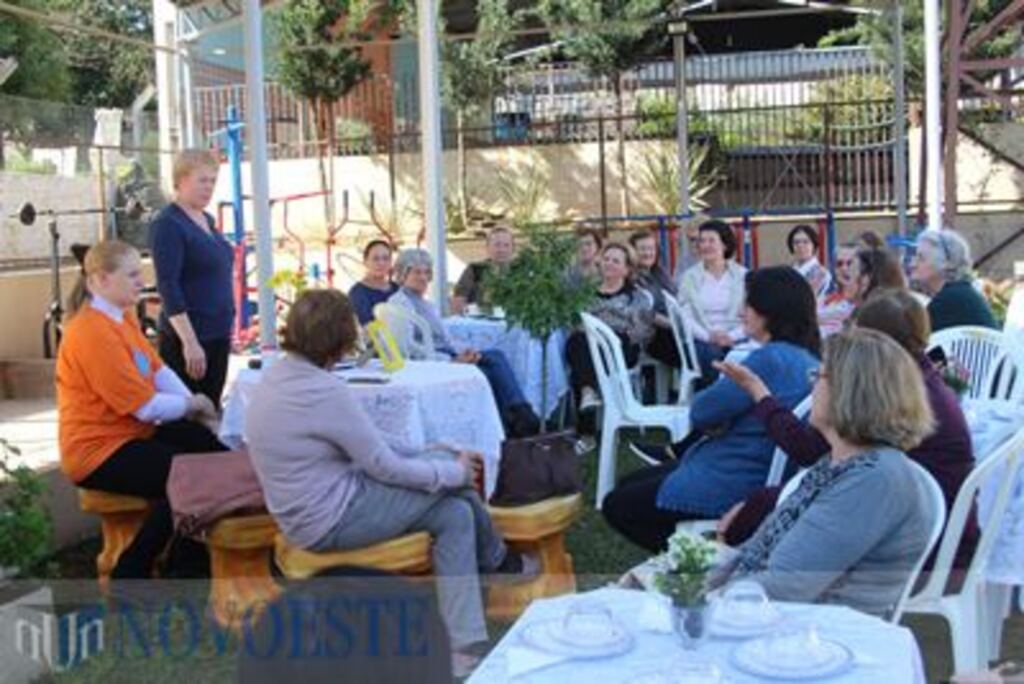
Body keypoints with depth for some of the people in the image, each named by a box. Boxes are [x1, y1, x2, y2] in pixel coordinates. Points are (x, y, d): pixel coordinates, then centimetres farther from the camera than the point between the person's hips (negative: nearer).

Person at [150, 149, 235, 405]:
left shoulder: (207, 220, 13)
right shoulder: (168, 224, -10)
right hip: (188, 338, -8)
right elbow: (168, 287, -17)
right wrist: (190, 342, -22)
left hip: (218, 336, 8)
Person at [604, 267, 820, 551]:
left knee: (617, 506, 3)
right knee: (630, 484, 22)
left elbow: (701, 413, -17)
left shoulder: (771, 359, -24)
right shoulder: (806, 359, 7)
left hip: (733, 484, -10)